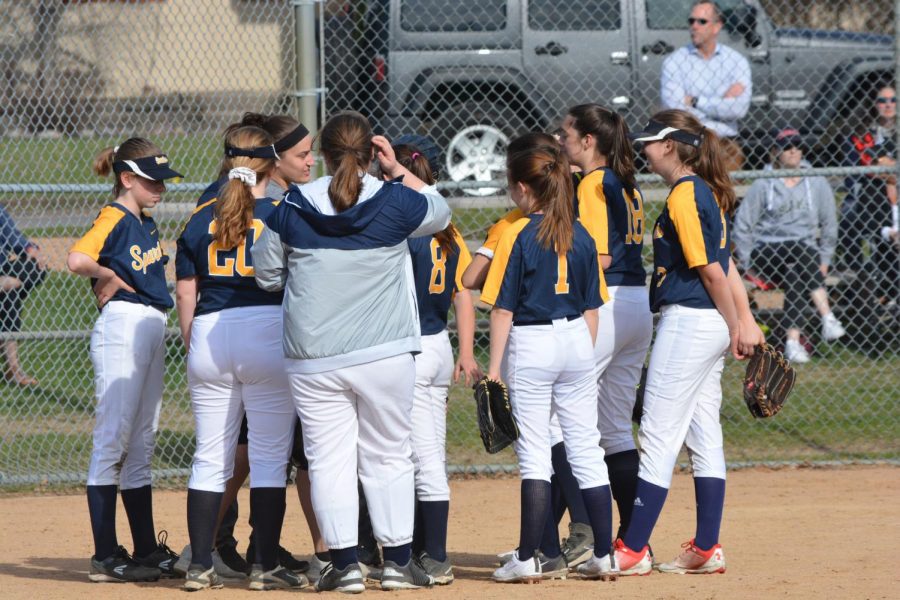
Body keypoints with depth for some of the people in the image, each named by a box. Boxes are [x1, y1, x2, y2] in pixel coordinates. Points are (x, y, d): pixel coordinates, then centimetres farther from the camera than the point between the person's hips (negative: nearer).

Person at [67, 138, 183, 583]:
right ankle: (105, 557, -6)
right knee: (113, 442, -7)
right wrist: (113, 278, -12)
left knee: (141, 446, 14)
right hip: (122, 328, -10)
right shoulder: (114, 218, -11)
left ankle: (147, 550, 20)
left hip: (152, 329, 10)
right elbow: (78, 260, -28)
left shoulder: (146, 224, 15)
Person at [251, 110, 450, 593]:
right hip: (384, 353, 0)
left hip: (312, 359, 0)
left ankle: (344, 562, 0)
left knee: (328, 459, 4)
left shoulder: (291, 208, -2)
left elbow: (266, 272, 9)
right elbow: (440, 211, 16)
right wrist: (397, 170, 16)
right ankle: (398, 560, 12)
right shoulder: (394, 203, -5)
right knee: (388, 456, 10)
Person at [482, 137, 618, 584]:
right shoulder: (581, 237, 6)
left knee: (534, 454, -3)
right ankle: (603, 556, 10)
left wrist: (495, 367, -7)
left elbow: (503, 309, -10)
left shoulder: (517, 235, -10)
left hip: (529, 346, -5)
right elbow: (591, 308, 11)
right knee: (586, 450, 8)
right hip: (576, 342, 5)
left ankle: (527, 559, -4)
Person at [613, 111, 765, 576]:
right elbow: (722, 266, 11)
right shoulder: (708, 192, 15)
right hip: (711, 325, 10)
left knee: (658, 436, -6)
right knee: (704, 437, 11)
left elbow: (712, 270, -15)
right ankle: (706, 550, 13)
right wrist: (744, 320, 8)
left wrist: (735, 326, -8)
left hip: (687, 322, -10)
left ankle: (633, 550, -4)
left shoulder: (684, 195, -15)